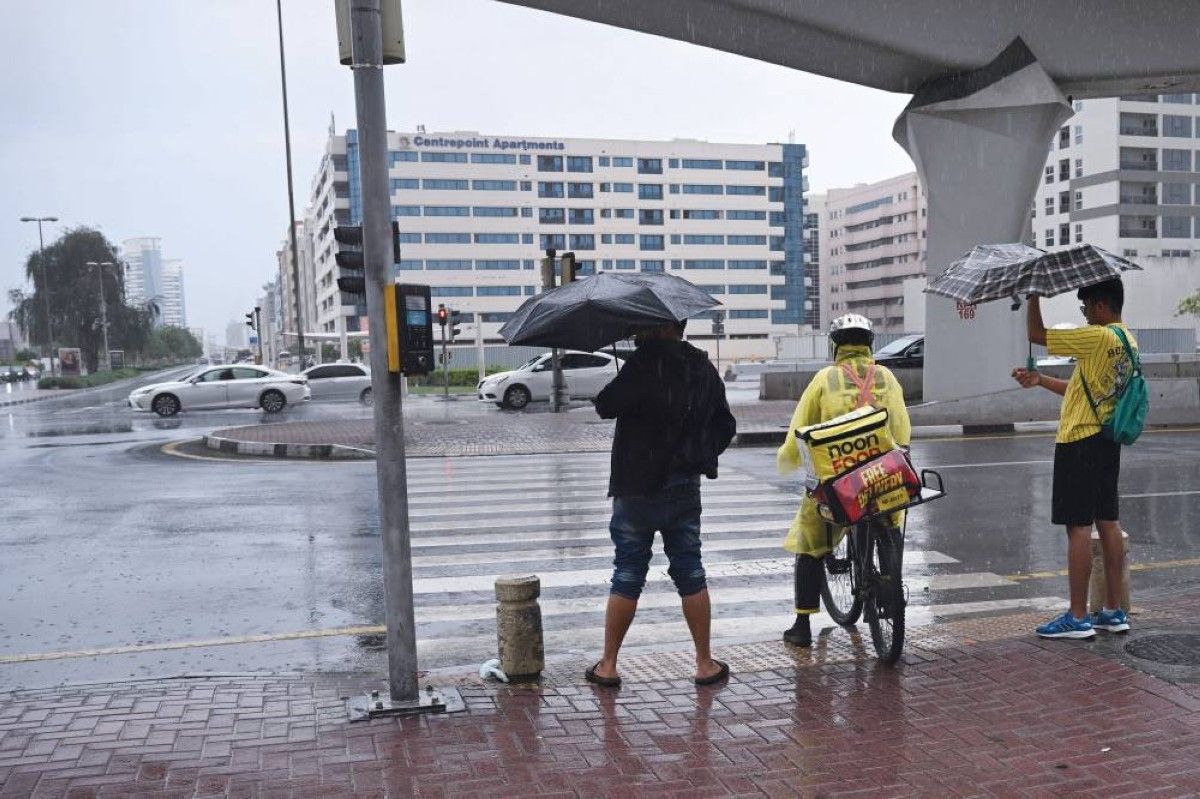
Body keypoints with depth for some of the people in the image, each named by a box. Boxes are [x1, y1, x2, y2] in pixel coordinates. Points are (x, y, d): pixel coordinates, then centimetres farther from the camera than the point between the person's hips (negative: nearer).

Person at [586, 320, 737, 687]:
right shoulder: (705, 368, 6)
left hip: (637, 488, -4)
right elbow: (725, 426, 12)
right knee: (691, 574, 12)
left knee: (627, 577, 4)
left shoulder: (646, 362, -15)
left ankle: (608, 666, 14)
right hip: (685, 488, 4)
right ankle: (705, 664, 17)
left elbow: (605, 407, -14)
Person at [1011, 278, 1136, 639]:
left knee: (1078, 527, -5)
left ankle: (1078, 617, 0)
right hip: (1107, 440, 9)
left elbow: (1036, 333, -15)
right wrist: (1040, 380, 15)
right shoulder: (1127, 341, 12)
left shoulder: (1098, 338, -18)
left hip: (1080, 443, -9)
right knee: (1108, 523, 12)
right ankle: (1113, 611, 19)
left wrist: (1033, 295, -3)